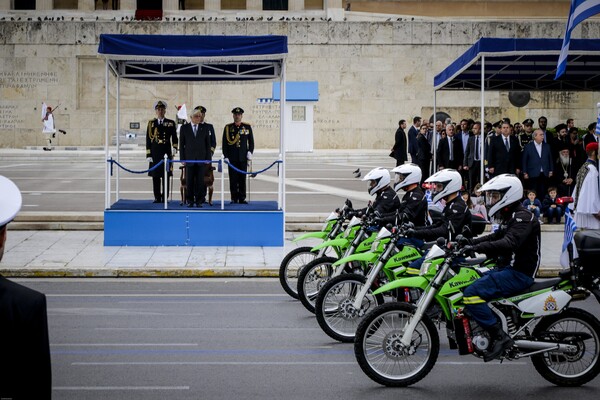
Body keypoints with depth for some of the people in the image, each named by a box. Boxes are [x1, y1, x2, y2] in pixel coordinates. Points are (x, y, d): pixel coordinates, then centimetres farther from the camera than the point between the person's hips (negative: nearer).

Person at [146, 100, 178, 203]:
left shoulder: (171, 123, 8)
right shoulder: (151, 123, 9)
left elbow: (174, 138, 9)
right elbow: (148, 140, 6)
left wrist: (174, 148, -10)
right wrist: (148, 155, 0)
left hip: (166, 153, -1)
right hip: (155, 153, 1)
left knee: (166, 176, -2)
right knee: (155, 176, 1)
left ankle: (165, 197, 2)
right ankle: (157, 198, 7)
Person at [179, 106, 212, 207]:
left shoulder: (206, 128, 8)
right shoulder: (184, 127, 6)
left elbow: (208, 144, 8)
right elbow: (181, 144, 6)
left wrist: (208, 158, 1)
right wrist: (182, 158, -1)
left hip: (201, 159, 0)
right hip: (189, 159, 0)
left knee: (200, 181, 0)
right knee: (189, 181, 2)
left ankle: (199, 201, 6)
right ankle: (190, 201, 9)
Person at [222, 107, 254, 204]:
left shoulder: (247, 127, 8)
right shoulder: (228, 127, 5)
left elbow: (251, 141, 11)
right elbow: (225, 143, 4)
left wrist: (250, 152, -2)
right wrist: (226, 156, -4)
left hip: (243, 157, 1)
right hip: (232, 158, -1)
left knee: (242, 179, 2)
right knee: (233, 179, -1)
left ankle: (242, 198, 7)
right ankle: (234, 198, 5)